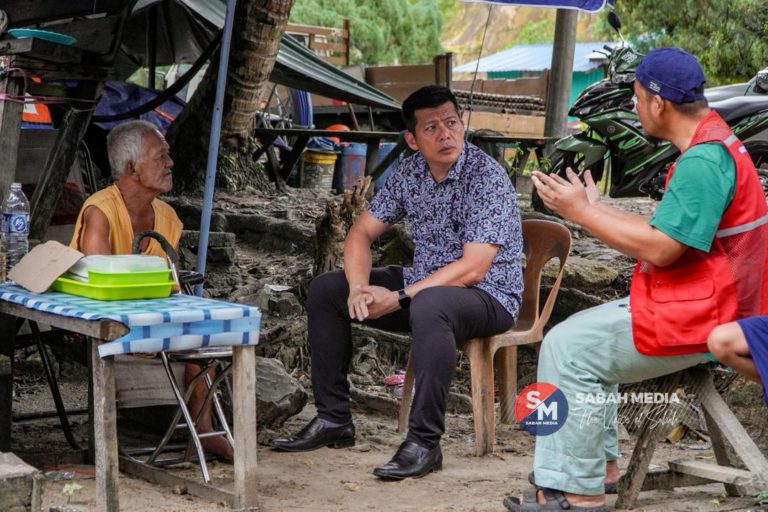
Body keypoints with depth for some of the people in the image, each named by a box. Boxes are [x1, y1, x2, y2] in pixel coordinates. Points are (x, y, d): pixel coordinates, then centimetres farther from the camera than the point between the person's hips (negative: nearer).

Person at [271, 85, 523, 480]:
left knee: (428, 306, -41)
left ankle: (424, 442, -33)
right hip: (423, 284, 8)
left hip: (487, 296, -8)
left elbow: (472, 269, -25)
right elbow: (362, 232, 5)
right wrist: (360, 288, -16)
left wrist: (398, 299, -25)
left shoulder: (487, 177, -19)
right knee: (324, 290, 1)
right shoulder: (409, 173, 2)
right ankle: (333, 419, 5)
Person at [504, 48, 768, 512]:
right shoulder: (713, 147, 13)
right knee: (576, 338, 16)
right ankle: (599, 464, 17)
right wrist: (596, 207, 13)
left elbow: (660, 248, -25)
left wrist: (581, 212, -17)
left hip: (696, 321, -11)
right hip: (702, 309, 11)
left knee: (570, 348, -10)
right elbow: (666, 231, 13)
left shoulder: (704, 161, -22)